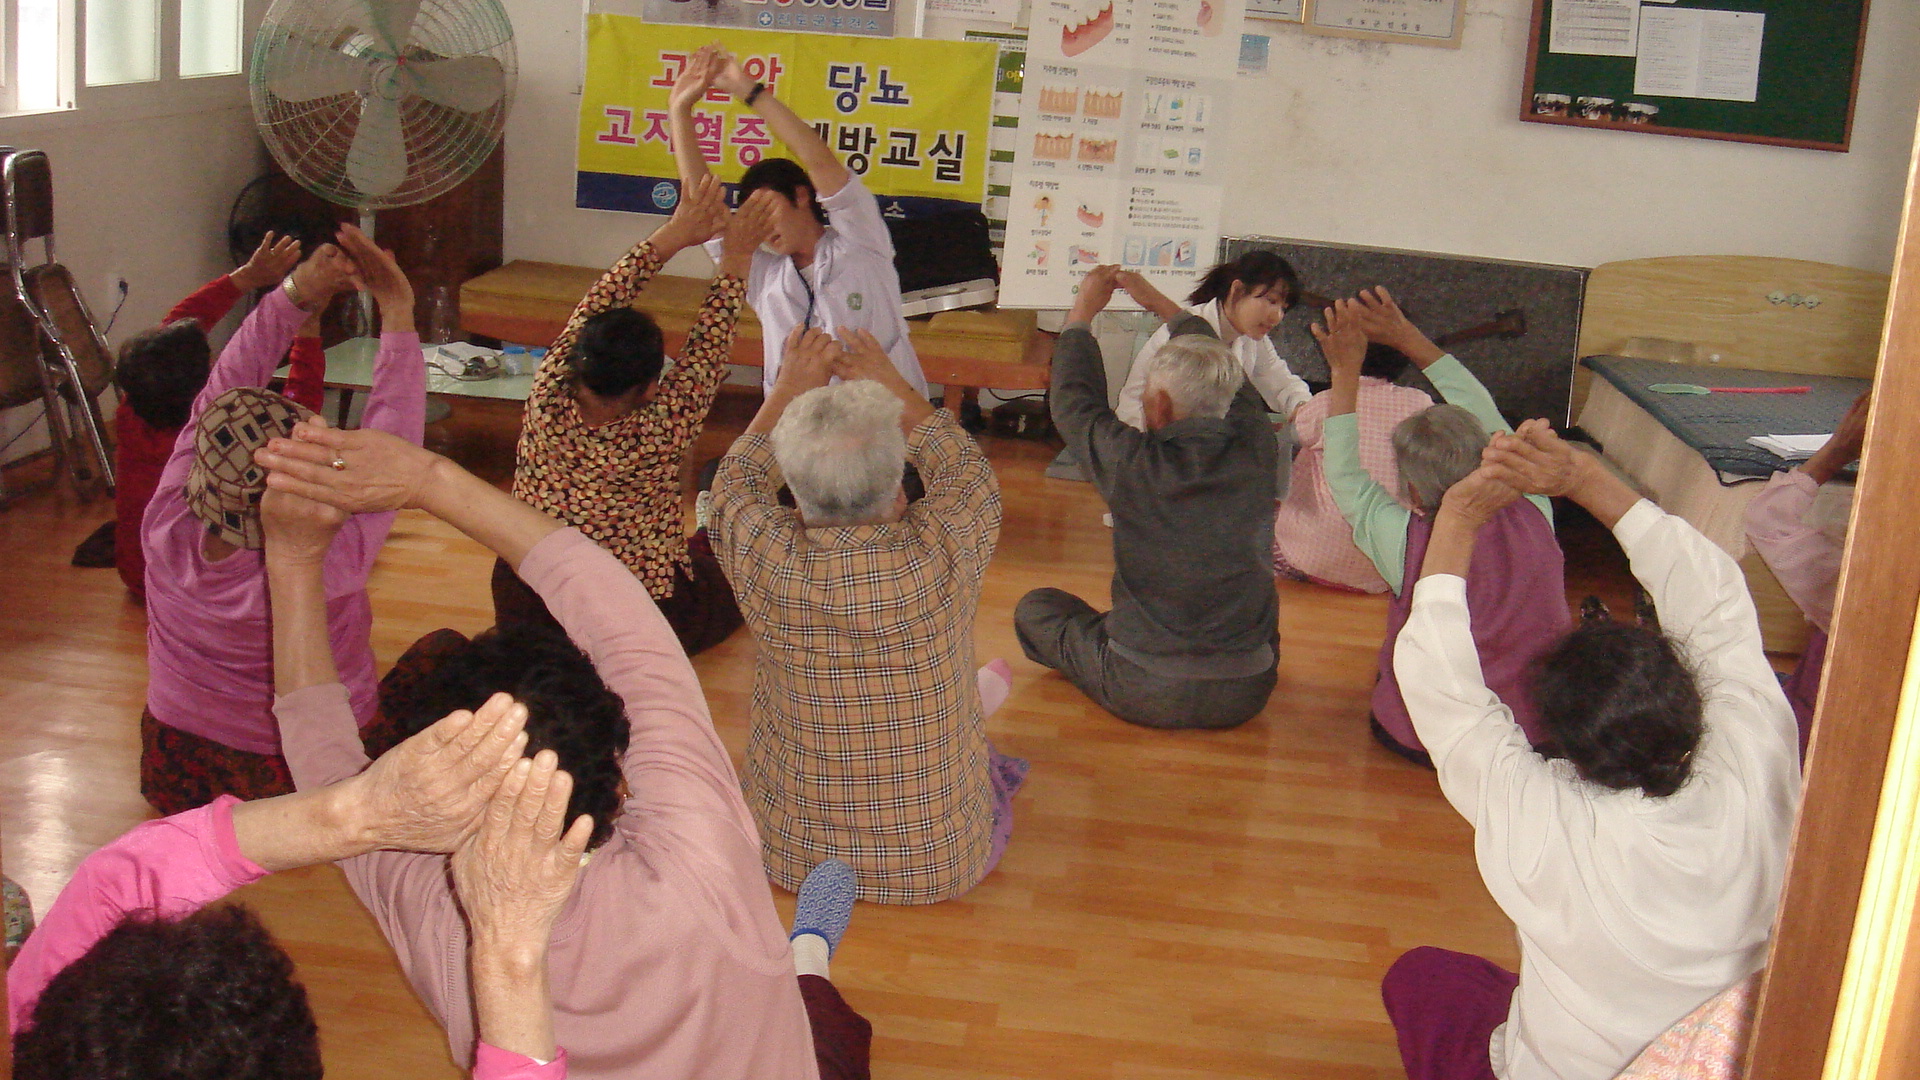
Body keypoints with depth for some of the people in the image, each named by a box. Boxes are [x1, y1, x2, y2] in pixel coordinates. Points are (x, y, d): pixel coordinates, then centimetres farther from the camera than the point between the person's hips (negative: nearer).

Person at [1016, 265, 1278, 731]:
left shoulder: (1132, 463, -19)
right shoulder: (1255, 450, -9)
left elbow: (1074, 402, 2)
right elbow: (1228, 377, 12)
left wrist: (1082, 313, 15)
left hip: (1147, 696, -4)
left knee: (1035, 608, 18)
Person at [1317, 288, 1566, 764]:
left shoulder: (1409, 543, -24)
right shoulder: (1533, 517, -16)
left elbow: (1347, 478, -5)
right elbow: (1486, 417, 0)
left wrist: (1346, 370, 0)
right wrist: (1409, 338, 8)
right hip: (1542, 737, 2)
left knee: (1384, 668, 27)